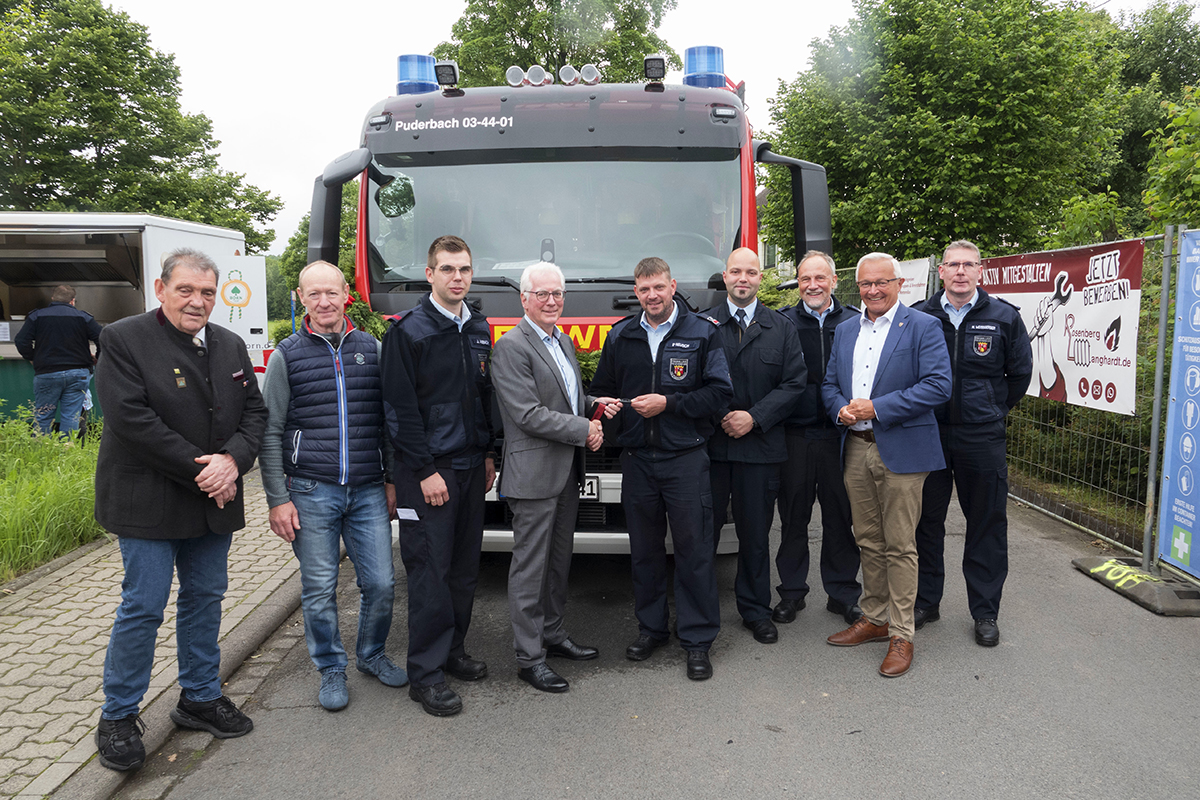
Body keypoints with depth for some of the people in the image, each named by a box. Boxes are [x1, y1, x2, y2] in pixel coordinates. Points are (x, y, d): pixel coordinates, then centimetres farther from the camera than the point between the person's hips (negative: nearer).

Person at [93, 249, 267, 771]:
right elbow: (131, 419, -18)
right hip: (148, 503, -6)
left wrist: (231, 460, -14)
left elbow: (254, 411, 6)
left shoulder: (231, 346, 9)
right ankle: (118, 716, 19)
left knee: (206, 599, 14)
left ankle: (200, 697, 31)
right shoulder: (123, 340, -9)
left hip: (215, 501, 6)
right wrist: (201, 470, -18)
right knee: (143, 606, 0)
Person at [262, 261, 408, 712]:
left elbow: (388, 421, 12)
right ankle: (331, 670, 24)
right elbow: (270, 433, 2)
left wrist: (392, 480, 8)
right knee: (319, 590, 6)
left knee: (380, 583, 4)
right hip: (311, 493, -2)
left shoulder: (372, 349, 8)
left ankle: (371, 655, 29)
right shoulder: (286, 356, 2)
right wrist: (277, 500, -3)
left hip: (368, 491, 2)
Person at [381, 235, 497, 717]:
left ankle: (453, 651, 28)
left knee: (465, 566, 12)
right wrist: (425, 471, -15)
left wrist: (487, 453, 13)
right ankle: (425, 673, 10)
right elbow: (400, 408, -12)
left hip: (471, 467, 7)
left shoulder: (479, 329, 12)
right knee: (430, 571, -2)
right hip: (427, 470, -6)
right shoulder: (408, 331, -8)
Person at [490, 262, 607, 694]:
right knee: (530, 566, 1)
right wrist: (584, 430, -15)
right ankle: (529, 657, 11)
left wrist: (594, 405, 5)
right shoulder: (511, 346, -13)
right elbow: (528, 415, -20)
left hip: (566, 472, 9)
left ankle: (552, 633, 33)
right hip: (534, 473, -9)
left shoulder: (563, 341, 14)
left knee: (559, 559, 18)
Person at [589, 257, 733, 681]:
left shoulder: (702, 332, 0)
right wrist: (607, 403, -3)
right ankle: (651, 626, 28)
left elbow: (719, 393, -5)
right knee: (644, 547, 12)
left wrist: (668, 403, -14)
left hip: (686, 458, -3)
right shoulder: (620, 335, 11)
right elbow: (602, 388, 21)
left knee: (693, 547, 0)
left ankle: (698, 638, 12)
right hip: (637, 457, 4)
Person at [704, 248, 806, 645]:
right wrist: (720, 417, -10)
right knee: (703, 531, 4)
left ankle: (756, 609, 24)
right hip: (709, 444, -1)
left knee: (755, 533, 10)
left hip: (760, 446, 1)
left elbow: (794, 383, 2)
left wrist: (754, 417, -9)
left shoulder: (781, 328, 9)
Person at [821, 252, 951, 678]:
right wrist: (841, 410, -5)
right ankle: (874, 619, 28)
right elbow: (829, 383, 17)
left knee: (899, 546, 0)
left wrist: (876, 408, -17)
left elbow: (938, 386, -14)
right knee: (868, 541, 14)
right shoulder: (845, 331, 15)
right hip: (856, 450, 6)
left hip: (900, 451, -5)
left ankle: (901, 634, 12)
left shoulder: (923, 327, -4)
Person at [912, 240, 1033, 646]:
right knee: (926, 521, 10)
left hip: (982, 437, -1)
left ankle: (985, 612, 20)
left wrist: (994, 410, 12)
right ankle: (925, 602, 25)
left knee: (987, 525, 6)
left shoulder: (1004, 317, 0)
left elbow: (1020, 372, 10)